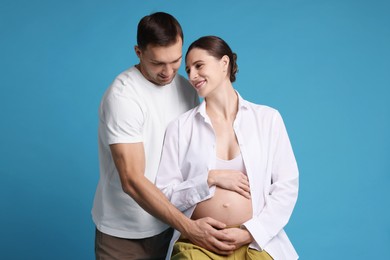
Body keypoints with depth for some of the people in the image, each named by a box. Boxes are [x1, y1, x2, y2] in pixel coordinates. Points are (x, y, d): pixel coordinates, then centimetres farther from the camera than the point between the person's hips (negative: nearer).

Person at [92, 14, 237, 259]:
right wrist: (189, 227, -28)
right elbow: (132, 181, -25)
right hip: (124, 231, -5)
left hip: (166, 222, 5)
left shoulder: (186, 88, -1)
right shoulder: (123, 96, -20)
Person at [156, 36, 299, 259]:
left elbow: (287, 186, 2)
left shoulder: (267, 118, 5)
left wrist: (248, 232, -8)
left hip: (257, 242, 0)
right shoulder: (180, 127, 5)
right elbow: (164, 195, 3)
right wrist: (210, 179, -10)